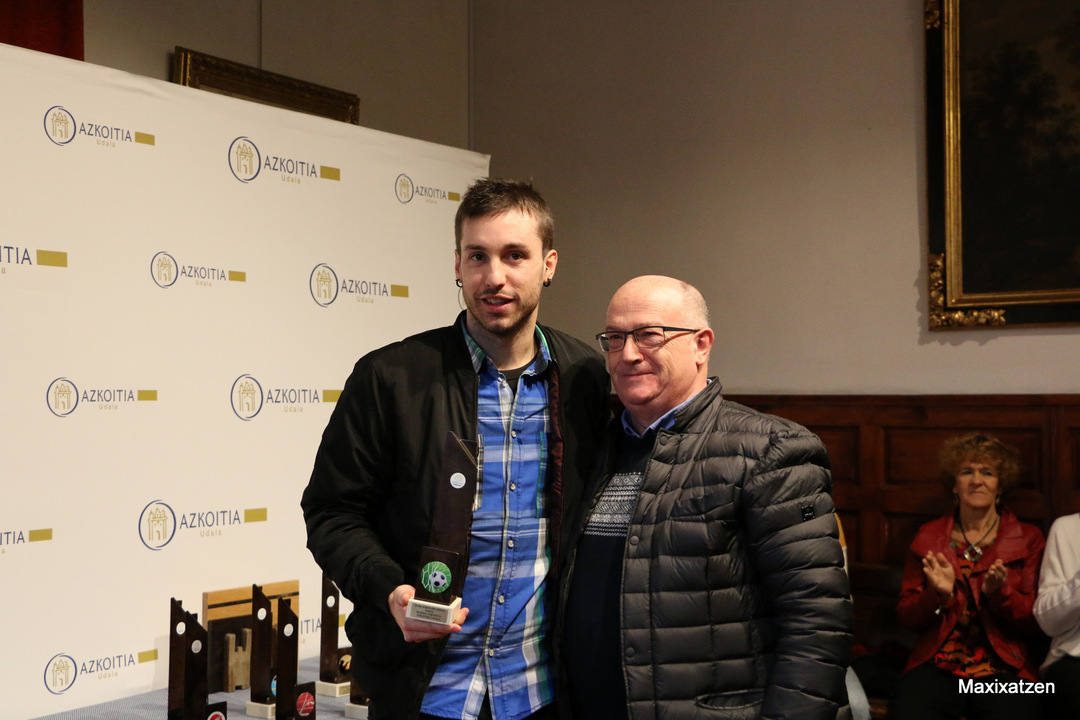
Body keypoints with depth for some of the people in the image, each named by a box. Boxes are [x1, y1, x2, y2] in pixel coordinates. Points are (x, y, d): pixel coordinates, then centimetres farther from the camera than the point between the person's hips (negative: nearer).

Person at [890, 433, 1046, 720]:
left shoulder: (1028, 539, 11)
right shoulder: (928, 537, 14)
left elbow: (1035, 621, 5)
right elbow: (906, 617, 11)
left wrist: (997, 592, -13)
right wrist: (938, 594, -9)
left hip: (1004, 670, 0)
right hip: (937, 666, 1)